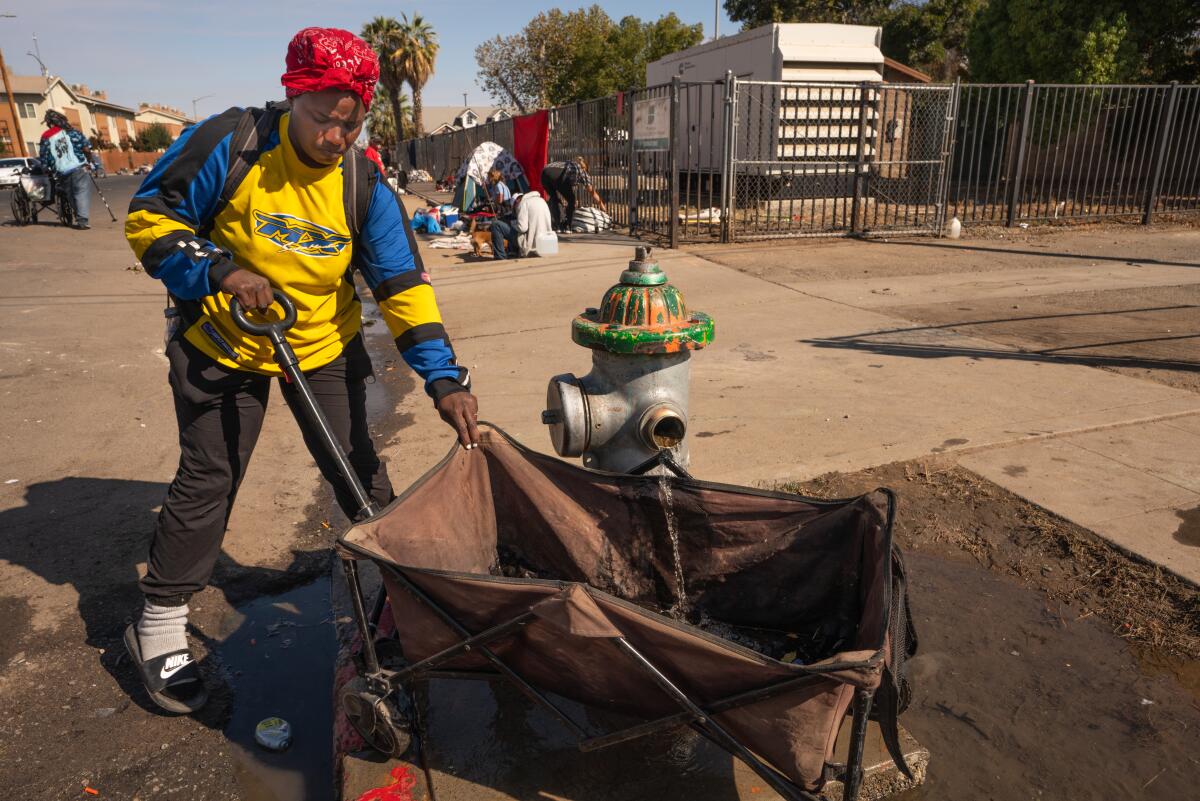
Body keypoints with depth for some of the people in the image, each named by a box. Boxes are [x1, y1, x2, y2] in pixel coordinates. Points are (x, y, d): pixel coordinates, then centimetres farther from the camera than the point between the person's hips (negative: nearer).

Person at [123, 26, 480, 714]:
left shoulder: (363, 184, -11)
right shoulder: (231, 144, -17)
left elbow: (402, 283, -12)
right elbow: (149, 217, -9)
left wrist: (443, 377, -22)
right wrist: (218, 271, -27)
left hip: (324, 344, 2)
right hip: (225, 343, -2)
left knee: (360, 472, 3)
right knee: (208, 479, 1)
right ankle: (160, 625, 19)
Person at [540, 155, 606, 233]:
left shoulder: (567, 165, 43)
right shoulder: (581, 170, 30)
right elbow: (593, 193, 32)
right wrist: (603, 208, 43)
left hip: (545, 172, 5)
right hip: (559, 176, -5)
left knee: (553, 198, 27)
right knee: (571, 200, 17)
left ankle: (557, 226, 19)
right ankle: (567, 226, 12)